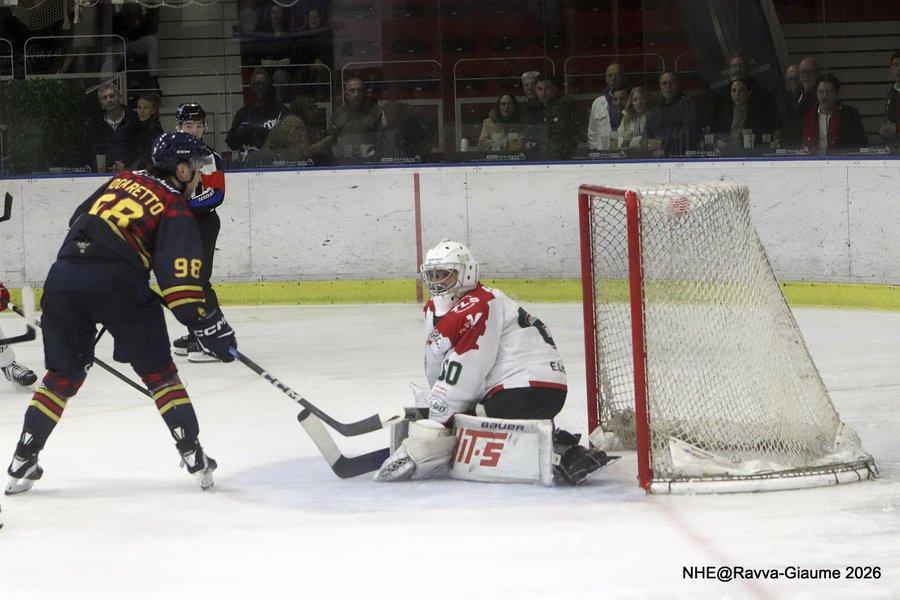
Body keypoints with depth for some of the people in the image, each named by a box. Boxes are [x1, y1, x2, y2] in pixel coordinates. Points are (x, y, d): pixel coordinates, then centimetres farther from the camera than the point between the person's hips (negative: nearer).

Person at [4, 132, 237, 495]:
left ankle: (22, 464, 13)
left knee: (63, 375, 16)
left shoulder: (124, 180, 24)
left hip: (64, 275, 5)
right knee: (158, 371, 8)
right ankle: (194, 459, 5)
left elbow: (79, 221, 29)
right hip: (118, 283, -5)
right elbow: (179, 275, -6)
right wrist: (205, 324, -6)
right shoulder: (175, 208, 6)